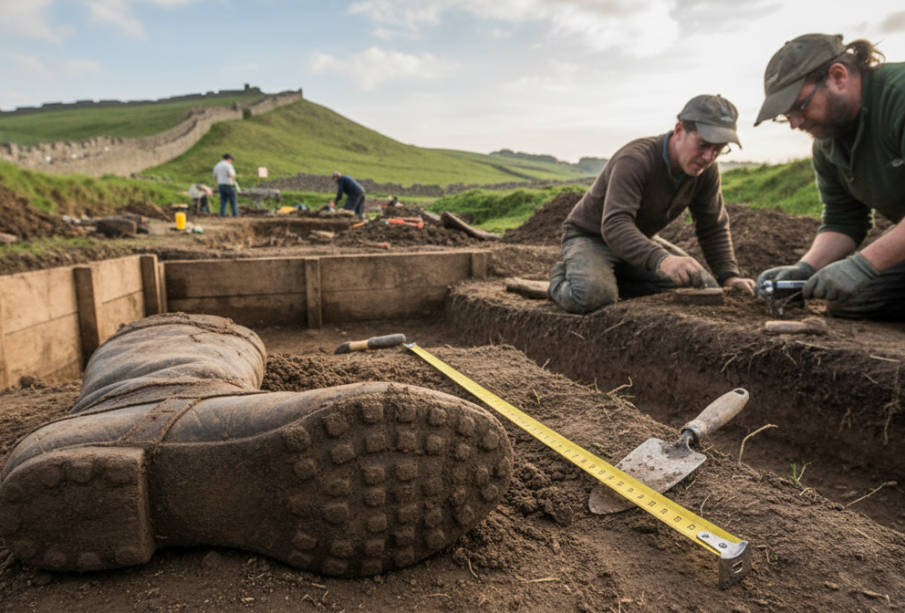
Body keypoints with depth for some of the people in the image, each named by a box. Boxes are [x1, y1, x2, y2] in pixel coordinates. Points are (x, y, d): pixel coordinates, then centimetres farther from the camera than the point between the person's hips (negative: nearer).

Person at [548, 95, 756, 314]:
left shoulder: (706, 170, -7)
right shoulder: (635, 160, -30)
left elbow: (713, 228, 4)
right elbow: (614, 225, -43)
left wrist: (729, 276, -10)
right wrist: (660, 260, -59)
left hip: (641, 240, 7)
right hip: (590, 238, -7)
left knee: (705, 287, -5)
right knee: (591, 296, -37)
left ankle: (615, 283, 3)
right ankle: (562, 279, 0)